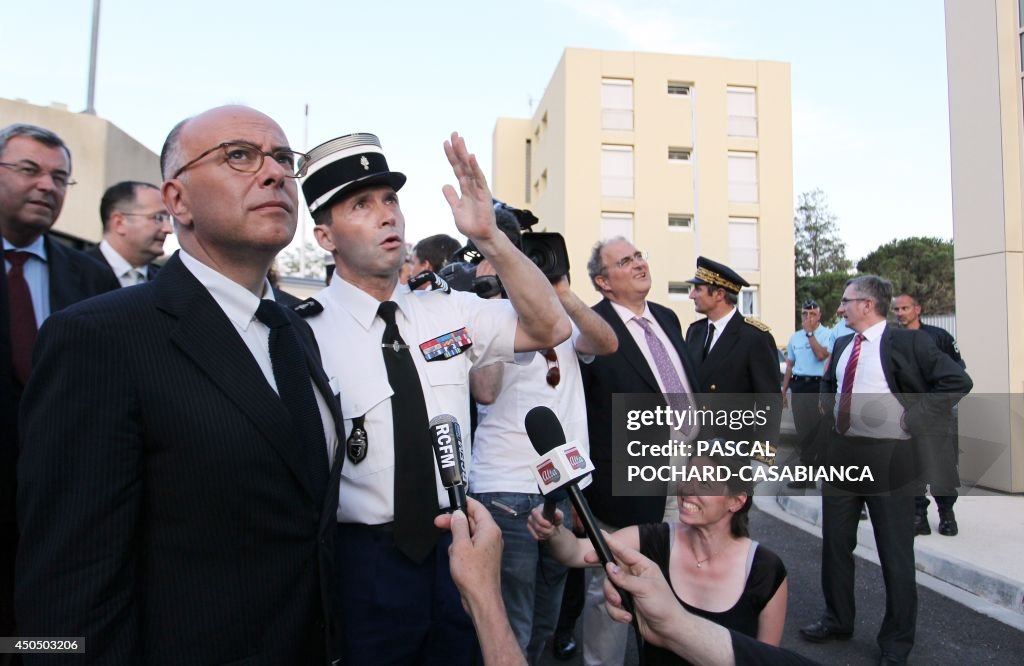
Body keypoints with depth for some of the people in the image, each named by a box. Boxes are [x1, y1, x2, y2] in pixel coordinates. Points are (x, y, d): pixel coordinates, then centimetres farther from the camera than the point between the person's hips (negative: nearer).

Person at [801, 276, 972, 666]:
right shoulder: (842, 346, 9)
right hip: (840, 455, 7)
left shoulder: (907, 343, -11)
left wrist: (911, 419, -16)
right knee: (835, 544, 16)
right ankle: (837, 621, 35)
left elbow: (957, 382, -14)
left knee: (895, 555, 7)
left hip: (888, 458, -7)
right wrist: (829, 411, 10)